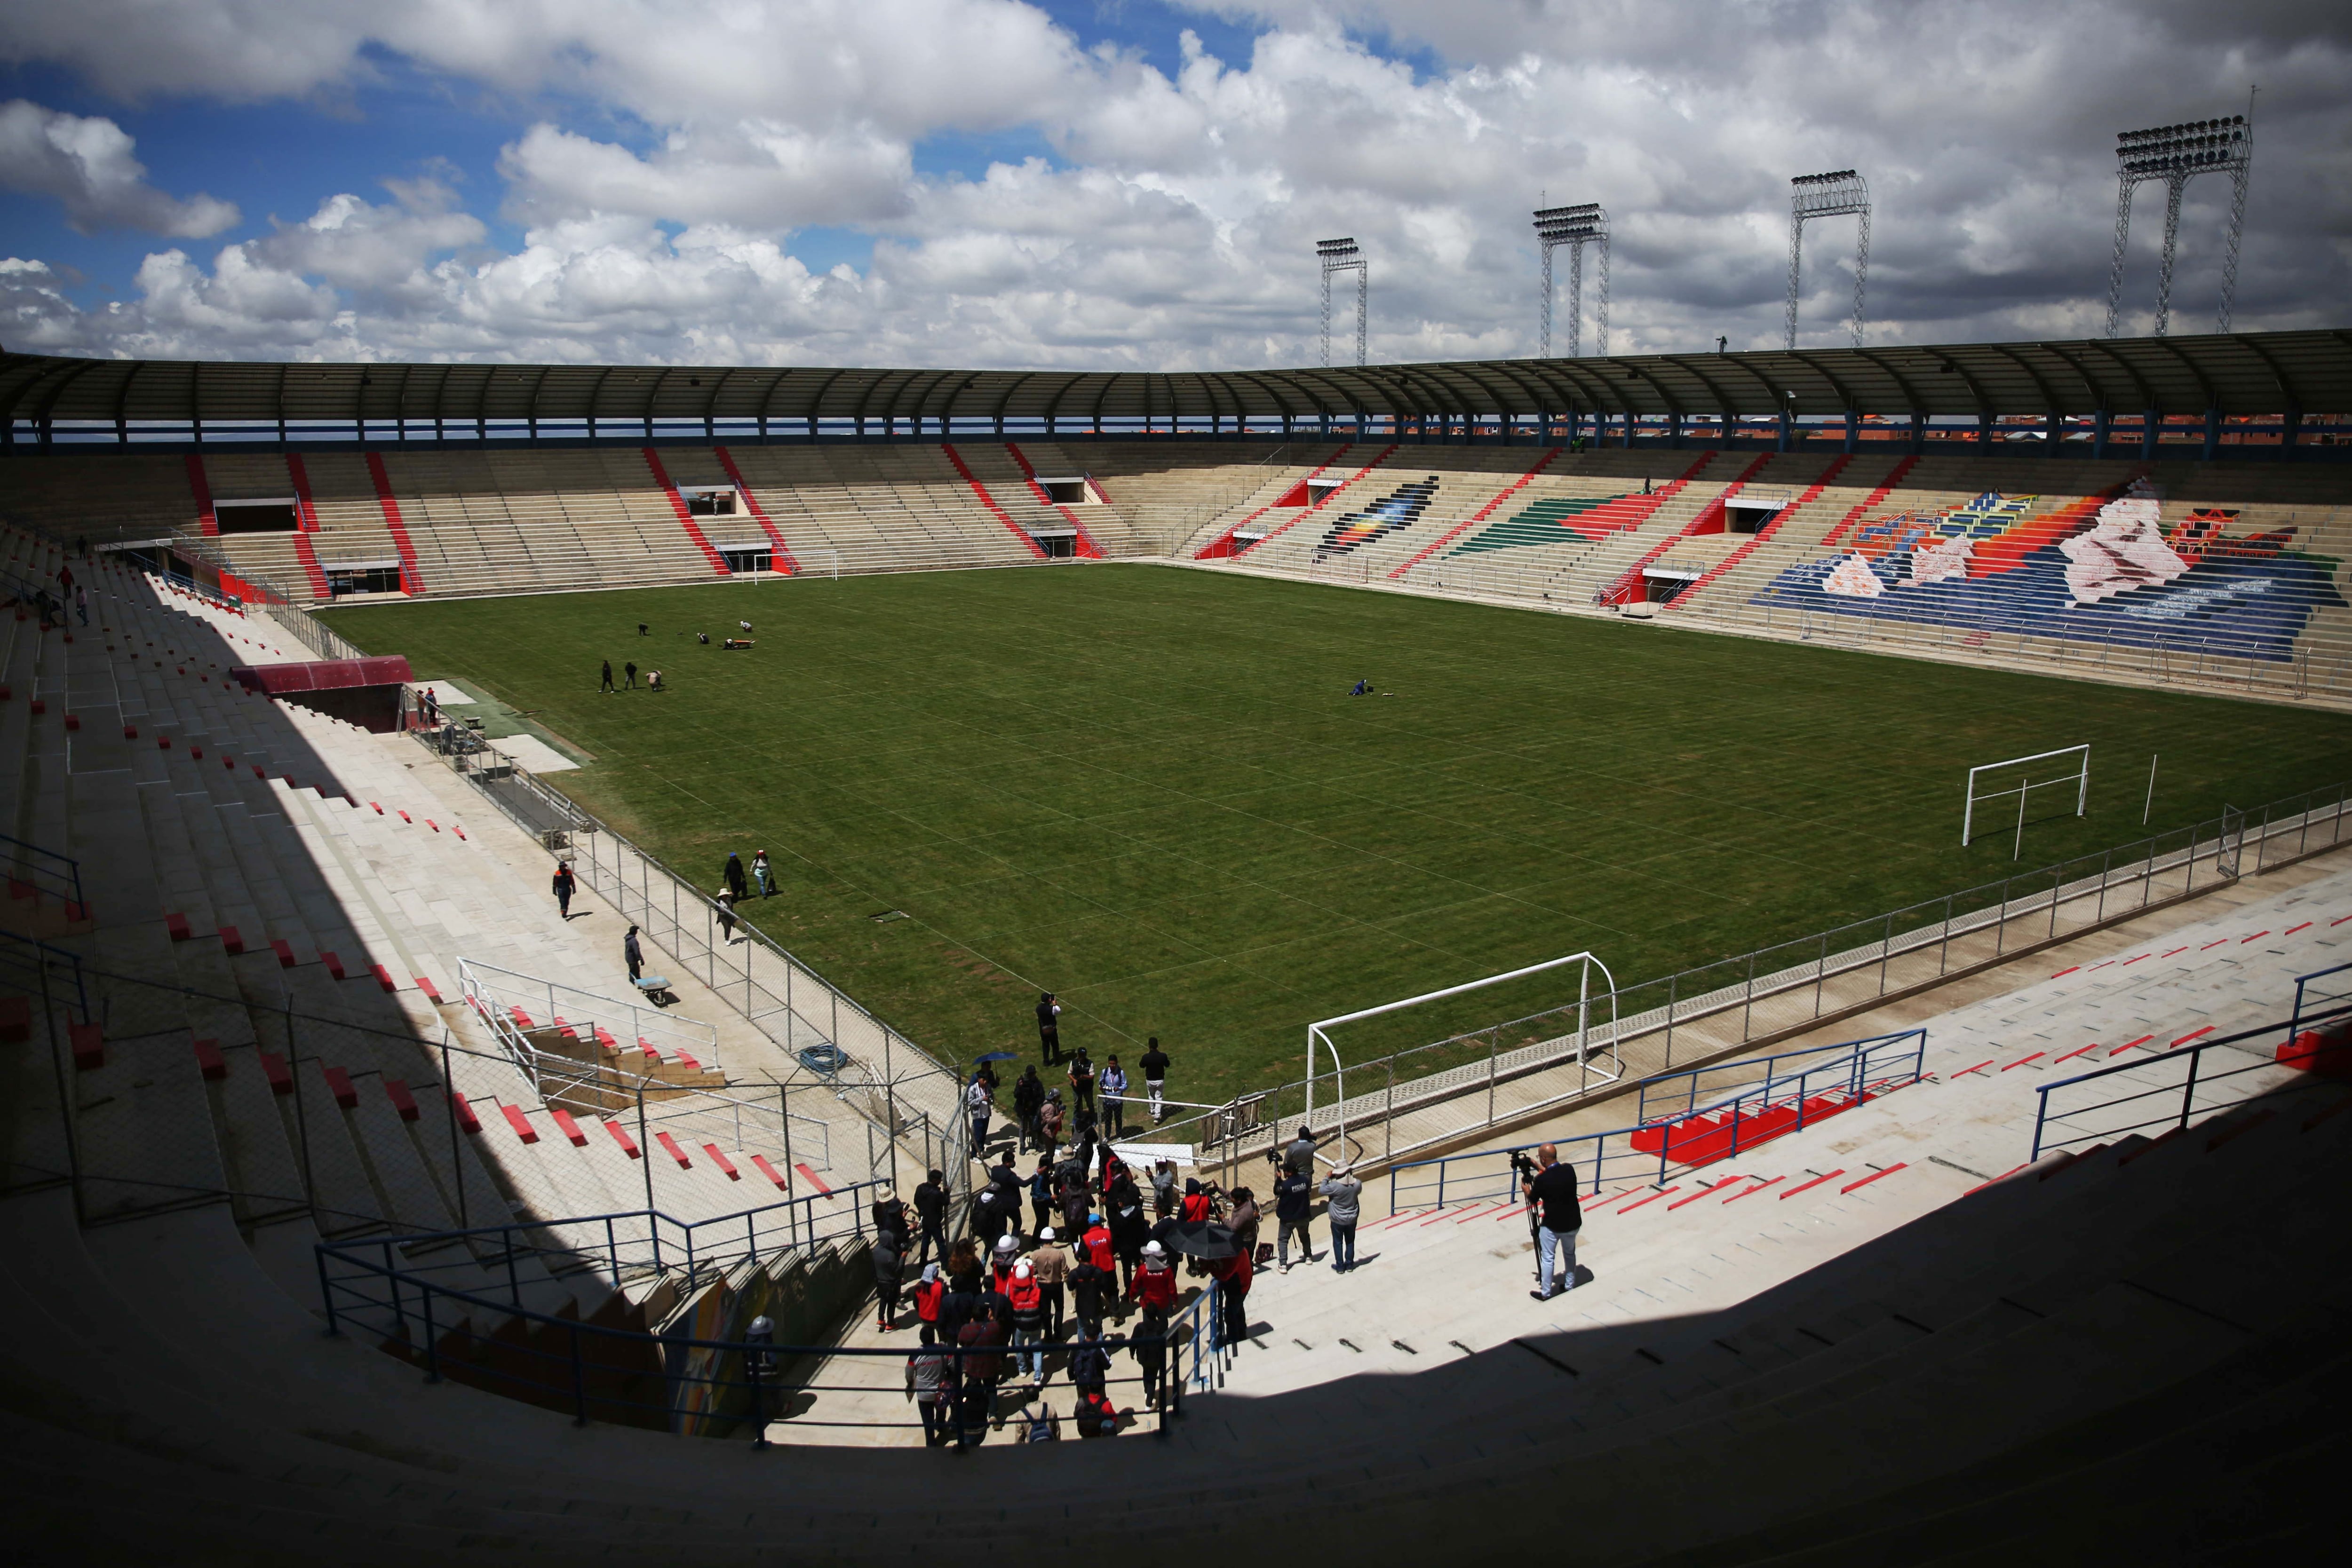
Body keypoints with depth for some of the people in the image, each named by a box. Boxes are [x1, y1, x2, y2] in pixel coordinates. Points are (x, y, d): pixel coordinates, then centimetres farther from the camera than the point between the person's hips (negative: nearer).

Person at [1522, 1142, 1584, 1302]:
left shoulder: (1541, 1180, -23)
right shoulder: (1569, 1169, -9)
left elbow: (1532, 1201, -5)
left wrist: (1526, 1190, 14)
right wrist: (1538, 1167, 20)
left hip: (1552, 1225, -5)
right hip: (1573, 1222, 5)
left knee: (1548, 1258, 11)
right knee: (1570, 1254, 25)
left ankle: (1546, 1293, 20)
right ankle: (1569, 1286, 38)